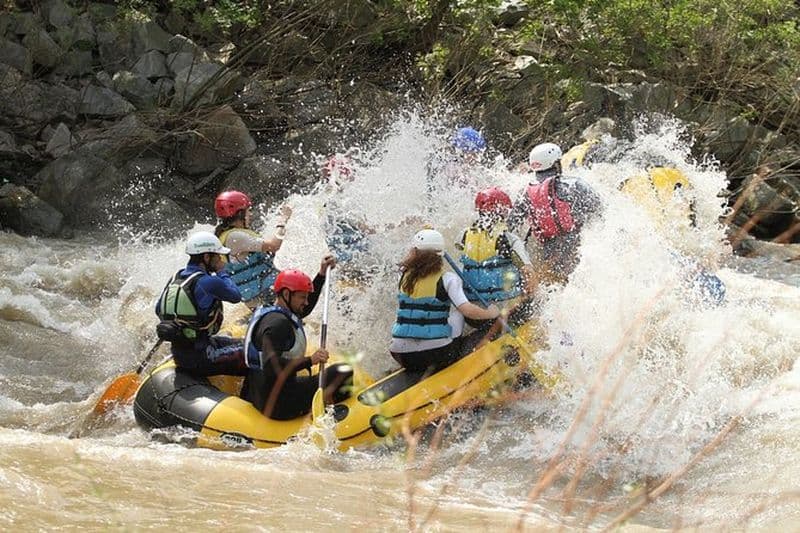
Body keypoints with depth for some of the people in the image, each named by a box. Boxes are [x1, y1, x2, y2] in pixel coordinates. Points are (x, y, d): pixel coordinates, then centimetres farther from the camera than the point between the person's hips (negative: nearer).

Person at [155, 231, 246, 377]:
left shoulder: (176, 277, 7)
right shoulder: (208, 283, -19)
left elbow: (158, 309, 17)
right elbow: (236, 296, -5)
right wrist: (221, 272, 7)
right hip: (199, 356, -9)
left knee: (241, 344, 23)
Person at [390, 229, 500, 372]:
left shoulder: (404, 276, 2)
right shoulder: (448, 279, -8)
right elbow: (468, 311, -15)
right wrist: (490, 313, 2)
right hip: (438, 353, -3)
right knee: (456, 309, 22)